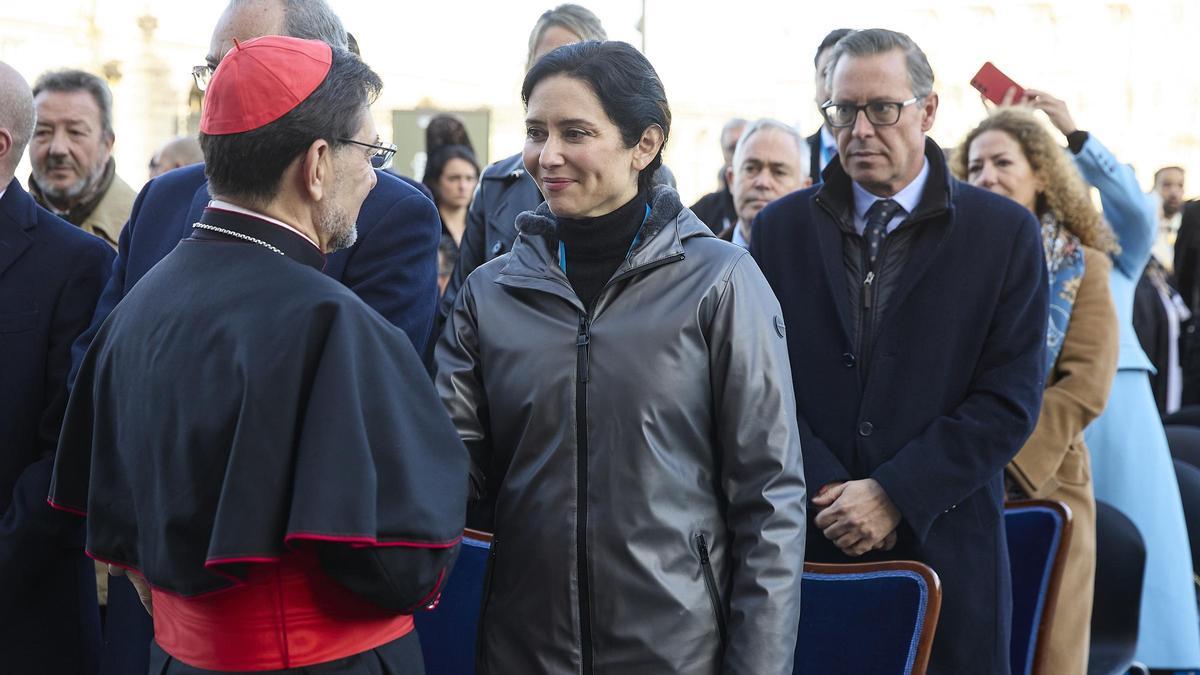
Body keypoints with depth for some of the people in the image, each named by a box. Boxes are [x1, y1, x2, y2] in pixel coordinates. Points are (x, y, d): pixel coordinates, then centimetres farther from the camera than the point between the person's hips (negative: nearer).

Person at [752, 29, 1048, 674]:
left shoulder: (1006, 233, 0)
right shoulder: (781, 228, 6)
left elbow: (1010, 398, -5)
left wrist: (896, 494, -13)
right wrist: (827, 490, -11)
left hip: (945, 547, -1)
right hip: (804, 543, 1)